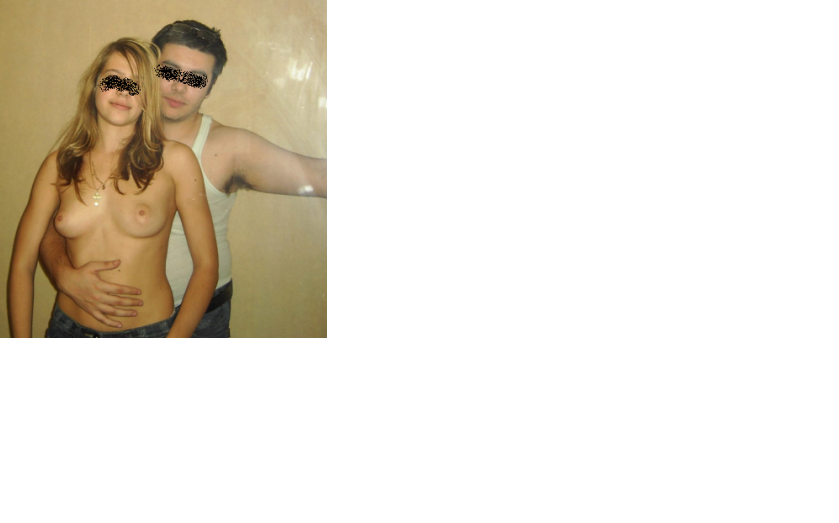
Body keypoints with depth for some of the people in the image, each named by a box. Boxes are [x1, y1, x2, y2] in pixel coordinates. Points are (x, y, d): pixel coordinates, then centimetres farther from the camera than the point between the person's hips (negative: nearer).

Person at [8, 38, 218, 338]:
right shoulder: (59, 165, 0)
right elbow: (22, 265, 3)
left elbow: (206, 267, -8)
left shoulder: (174, 160, -9)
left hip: (148, 334, -2)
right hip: (68, 330, 3)